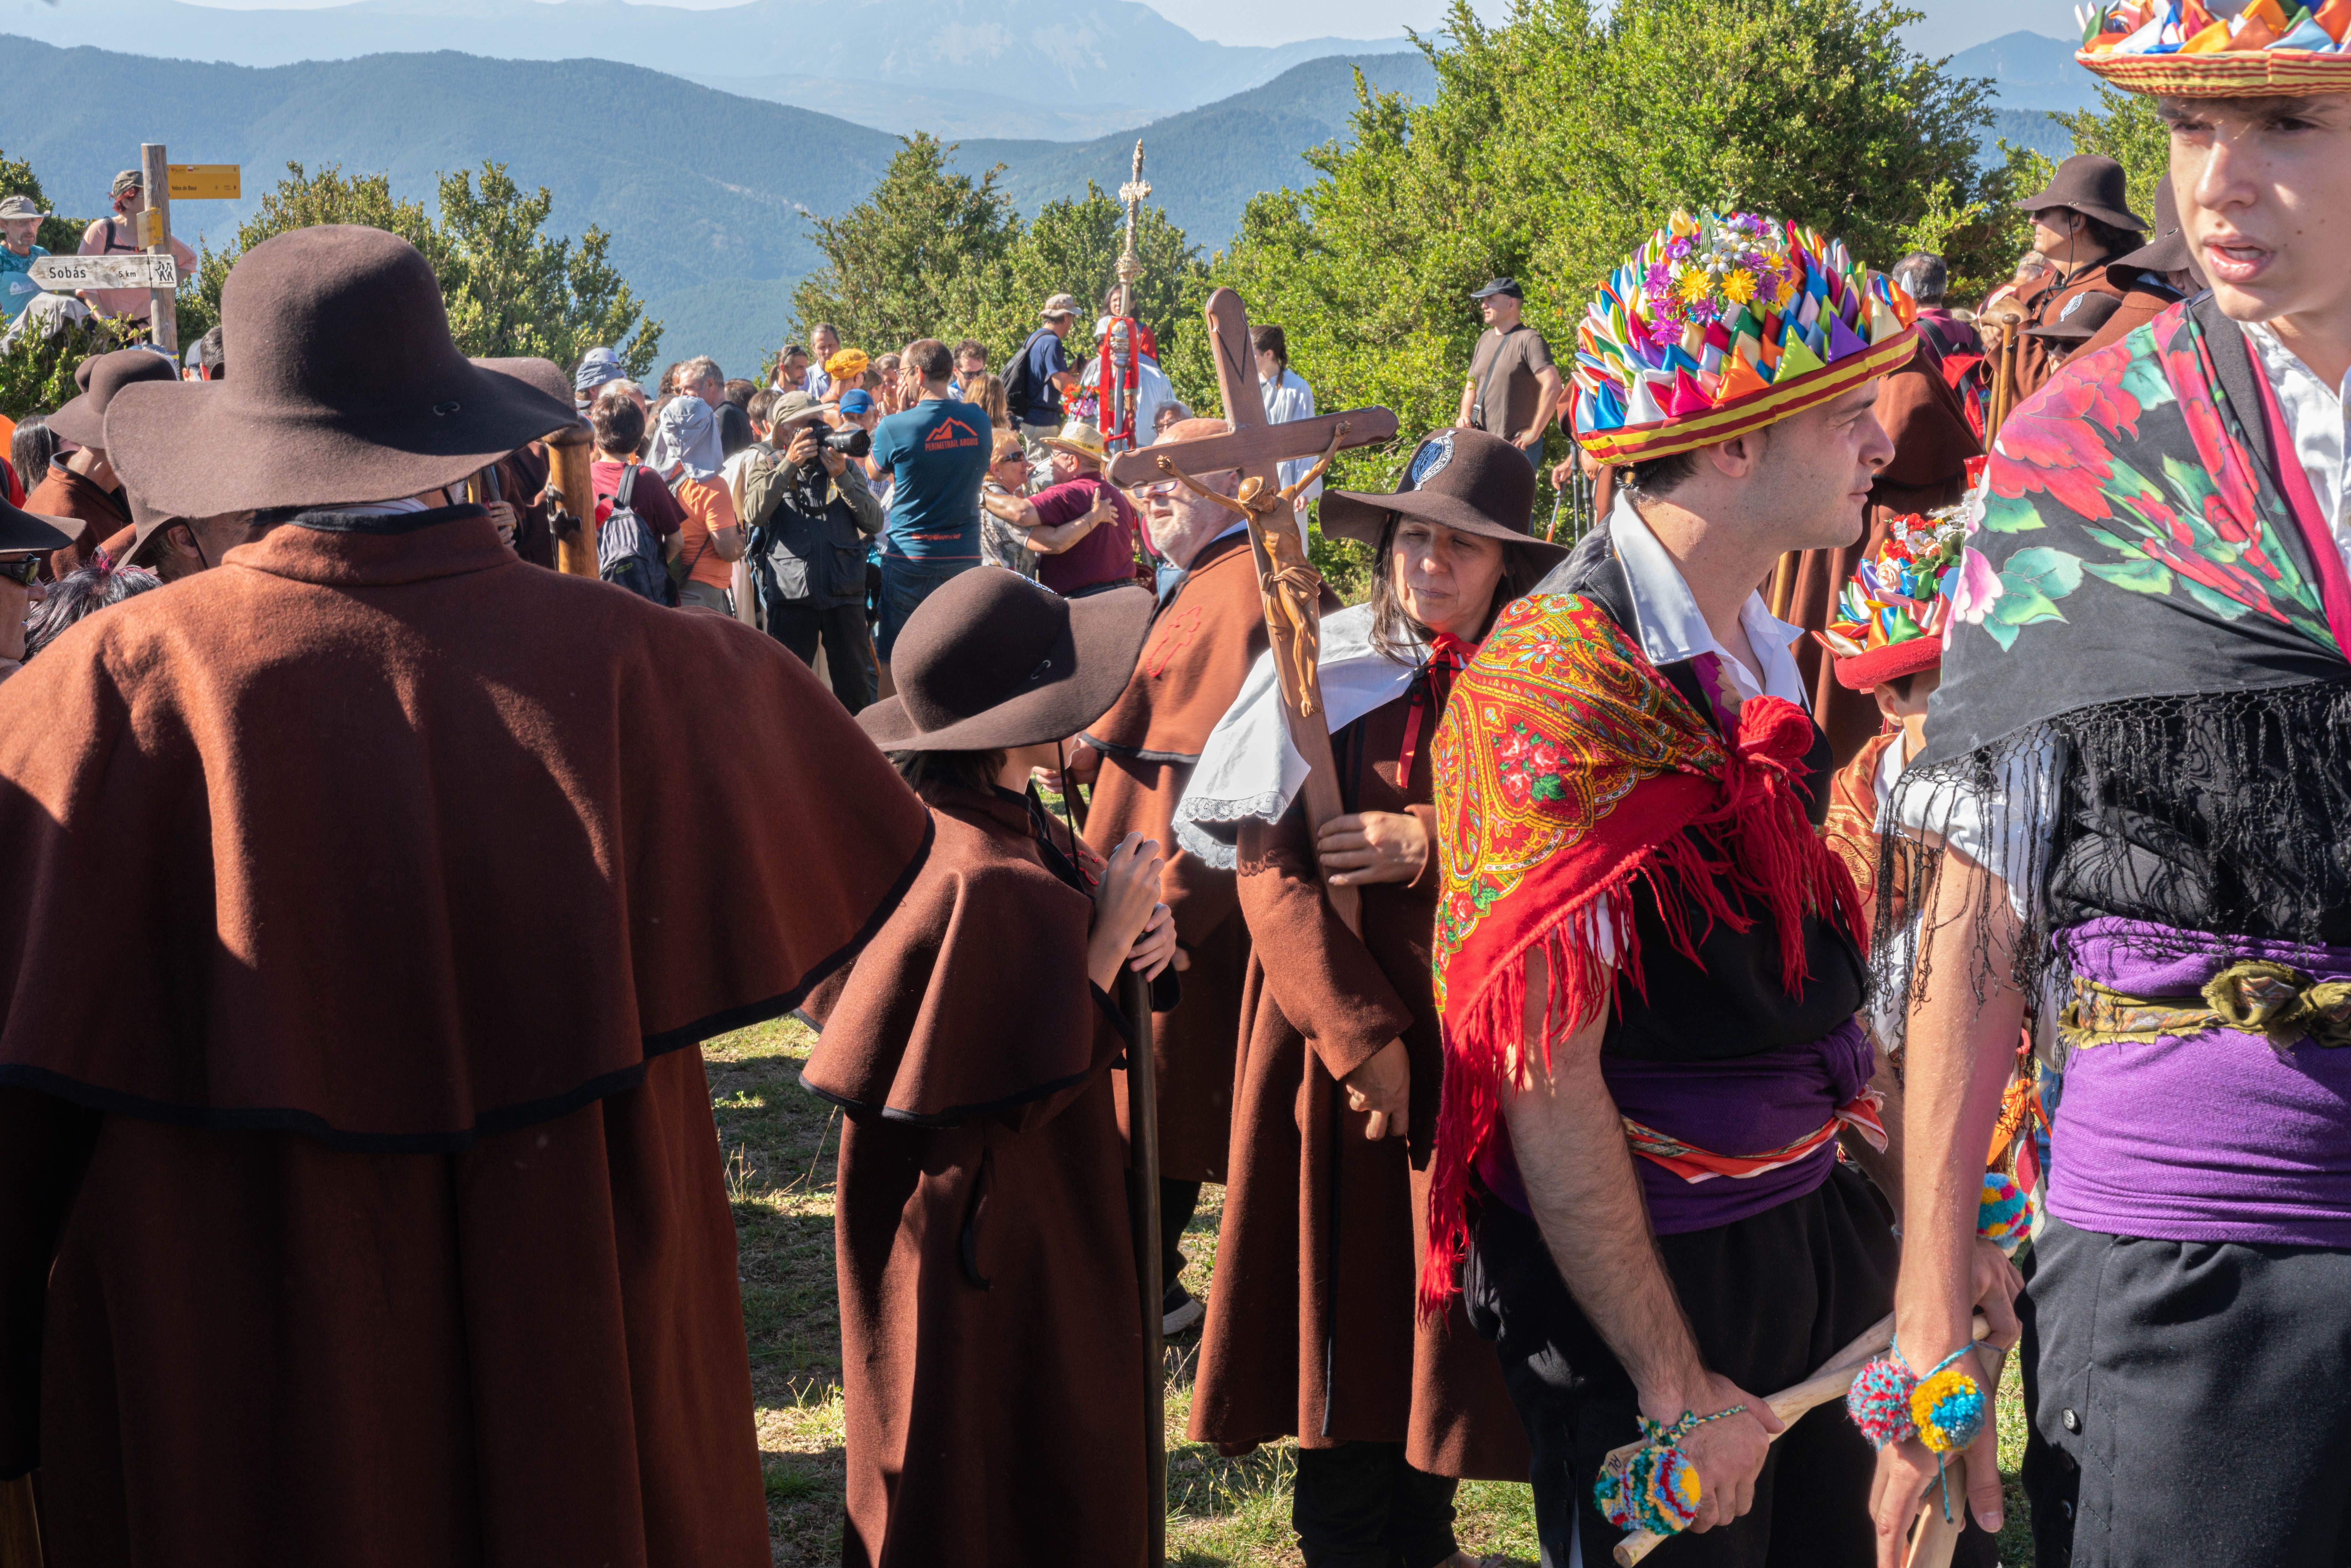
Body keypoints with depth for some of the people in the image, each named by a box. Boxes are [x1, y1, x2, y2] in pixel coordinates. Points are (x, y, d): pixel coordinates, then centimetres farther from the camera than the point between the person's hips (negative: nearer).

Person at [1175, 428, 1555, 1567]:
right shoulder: (1321, 669, -3)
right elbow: (1268, 866, -8)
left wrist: (1430, 846, -17)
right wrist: (1358, 1032, -13)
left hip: (1472, 1032, 1)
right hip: (1336, 1017, -1)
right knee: (1343, 1290, 4)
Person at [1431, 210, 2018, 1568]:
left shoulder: (1758, 655, 7)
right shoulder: (1560, 689, -21)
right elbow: (1546, 1079, -22)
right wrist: (1675, 1387, -20)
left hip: (1813, 1235, 8)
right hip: (1641, 1267, -8)